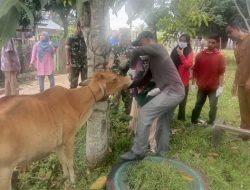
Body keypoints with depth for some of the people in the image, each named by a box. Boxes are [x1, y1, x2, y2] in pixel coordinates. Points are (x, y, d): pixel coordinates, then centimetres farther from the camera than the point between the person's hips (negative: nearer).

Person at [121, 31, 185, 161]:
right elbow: (145, 79, 21)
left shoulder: (157, 48, -5)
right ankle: (161, 151, 34)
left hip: (172, 91, -10)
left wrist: (131, 65, -4)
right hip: (176, 91, 10)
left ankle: (137, 152, -3)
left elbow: (137, 52, -22)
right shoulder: (153, 58, 22)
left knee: (144, 113, -12)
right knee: (163, 121, 19)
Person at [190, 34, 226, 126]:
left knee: (213, 106, 5)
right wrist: (193, 84, -1)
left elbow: (221, 73, -9)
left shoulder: (220, 56, -6)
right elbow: (195, 71, 2)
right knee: (198, 105, 12)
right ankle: (193, 122, 24)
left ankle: (211, 124, 22)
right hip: (202, 87, 2)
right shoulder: (200, 55, 1)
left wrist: (220, 87, -15)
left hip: (214, 87, -2)